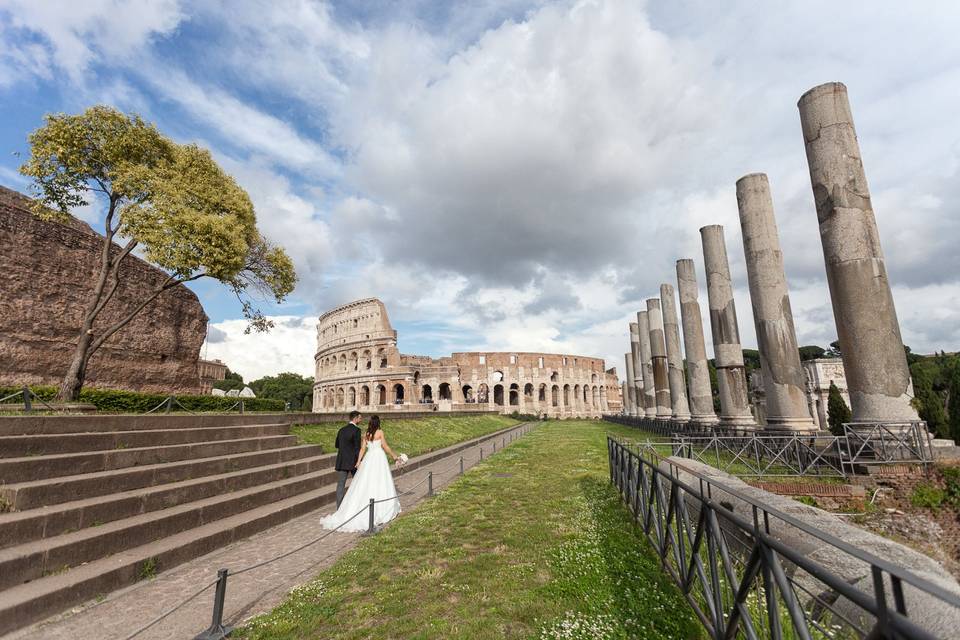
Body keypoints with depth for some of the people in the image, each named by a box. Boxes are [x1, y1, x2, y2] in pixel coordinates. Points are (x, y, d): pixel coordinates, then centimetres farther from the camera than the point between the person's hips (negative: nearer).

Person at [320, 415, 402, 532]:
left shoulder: (366, 434, 6)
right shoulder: (380, 432, -8)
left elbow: (363, 448, 1)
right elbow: (385, 446, -9)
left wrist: (359, 461, 2)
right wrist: (394, 456, -1)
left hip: (368, 458, 4)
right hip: (379, 457, -4)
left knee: (365, 484, 8)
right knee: (381, 483, 4)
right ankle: (384, 509, 11)